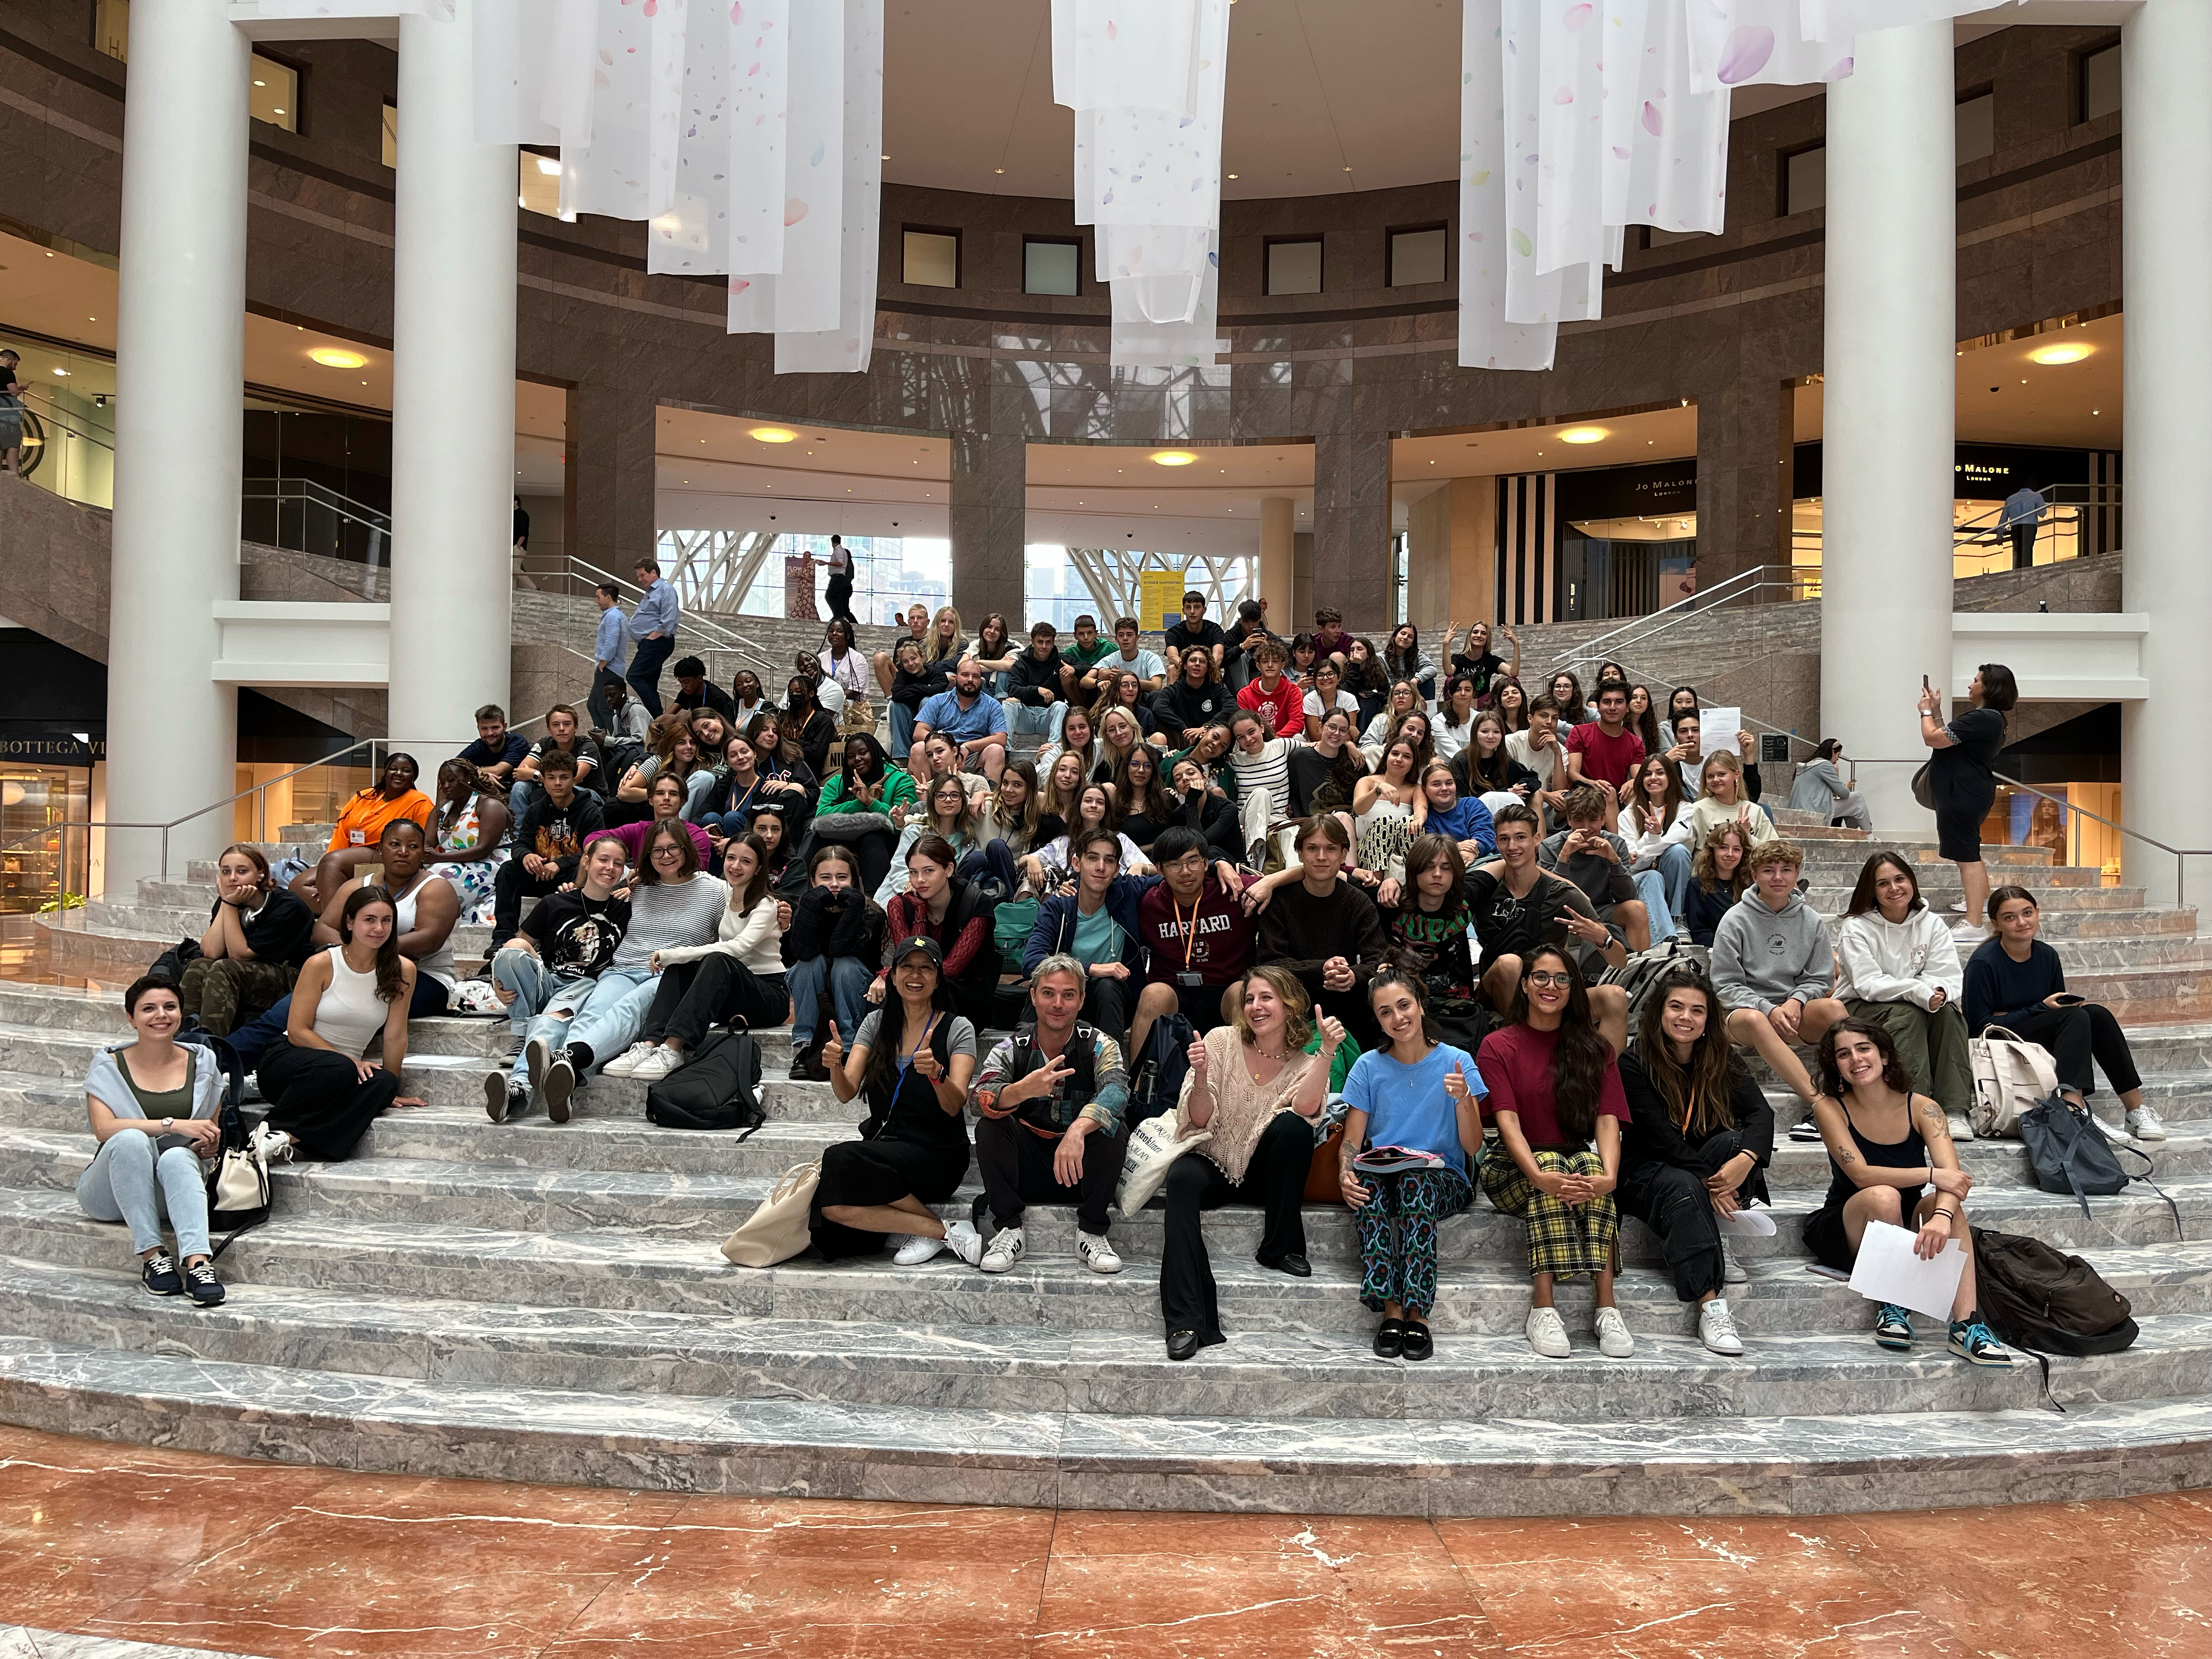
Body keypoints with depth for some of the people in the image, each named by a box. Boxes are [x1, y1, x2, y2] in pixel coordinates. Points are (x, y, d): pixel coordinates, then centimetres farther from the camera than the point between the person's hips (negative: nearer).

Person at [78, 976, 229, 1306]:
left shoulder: (202, 1062, 10)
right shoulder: (109, 1066, 4)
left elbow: (213, 1131, 18)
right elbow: (103, 1128, -13)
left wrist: (208, 1145, -7)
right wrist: (173, 1125, -25)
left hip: (172, 1190, 1)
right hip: (111, 1191, -1)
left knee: (177, 1157, -35)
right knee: (131, 1139, -34)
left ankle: (199, 1263, -53)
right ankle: (151, 1257, -36)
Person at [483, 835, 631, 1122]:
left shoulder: (624, 911, 14)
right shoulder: (555, 904, 11)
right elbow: (521, 945, 13)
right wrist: (500, 981, -7)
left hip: (586, 987, -2)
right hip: (545, 981, 2)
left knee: (557, 1014, -38)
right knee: (512, 949, -28)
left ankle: (519, 1085, -62)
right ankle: (523, 1036, -22)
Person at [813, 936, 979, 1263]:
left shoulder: (957, 1028, -2)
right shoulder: (876, 1022, 9)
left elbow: (954, 1106, -13)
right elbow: (847, 1093, -2)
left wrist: (936, 1073, -35)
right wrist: (835, 1066, -25)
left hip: (936, 1155, -4)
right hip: (881, 1145, 4)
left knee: (842, 1160, -30)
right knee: (830, 1205, -28)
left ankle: (921, 1231, -14)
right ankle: (944, 1232, -16)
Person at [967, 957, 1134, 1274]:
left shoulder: (1099, 1046, -7)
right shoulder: (1010, 1049, -4)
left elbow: (1115, 1091, -29)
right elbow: (979, 1100, -23)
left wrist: (1077, 1131, -49)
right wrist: (1022, 1090, -45)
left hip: (1080, 1170, -1)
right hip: (1026, 1170, 1)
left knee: (1113, 1129, -27)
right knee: (990, 1126, -23)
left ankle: (1092, 1234, -14)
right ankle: (1010, 1230, -14)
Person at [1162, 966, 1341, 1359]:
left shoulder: (1304, 1064, -1)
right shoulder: (1222, 1041, -3)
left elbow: (1304, 1107, -25)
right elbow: (1200, 1118, -9)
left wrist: (1327, 1050, -32)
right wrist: (1201, 1076, -28)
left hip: (1263, 1175, 1)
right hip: (1212, 1164, -1)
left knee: (1292, 1127, -29)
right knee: (1182, 1179, -35)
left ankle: (1281, 1248, -13)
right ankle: (1187, 1323, -38)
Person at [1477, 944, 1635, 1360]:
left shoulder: (1595, 1049, 10)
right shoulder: (1498, 1047, 3)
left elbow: (1608, 1119, -4)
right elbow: (1507, 1122, -12)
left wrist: (1608, 1175, -25)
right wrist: (1539, 1176, -31)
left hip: (1581, 1159, 2)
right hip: (1512, 1170, -2)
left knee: (1592, 1166, -32)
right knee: (1551, 1166, -34)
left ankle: (1607, 1307, -39)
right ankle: (1542, 1309, -38)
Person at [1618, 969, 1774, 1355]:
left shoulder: (1722, 1059, 2)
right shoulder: (1635, 1065, -10)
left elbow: (1761, 1112, -14)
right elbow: (1662, 1139, -18)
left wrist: (1745, 1160, -35)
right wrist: (1708, 1182, -29)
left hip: (1706, 1167, 4)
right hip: (1647, 1172, -4)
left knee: (1733, 1141, -27)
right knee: (1684, 1188, -36)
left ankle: (1715, 1244, -16)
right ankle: (1710, 1306, -43)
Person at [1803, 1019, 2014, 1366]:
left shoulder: (1921, 1108, -7)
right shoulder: (1830, 1107, -10)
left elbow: (1952, 1175, -22)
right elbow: (1860, 1173, -22)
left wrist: (1941, 1216, -43)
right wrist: (1930, 1174, -31)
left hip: (1908, 1234, 2)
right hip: (1845, 1236, -2)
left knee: (1941, 1201, -30)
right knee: (1883, 1196, -34)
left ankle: (1966, 1325, -36)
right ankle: (1892, 1307, -20)